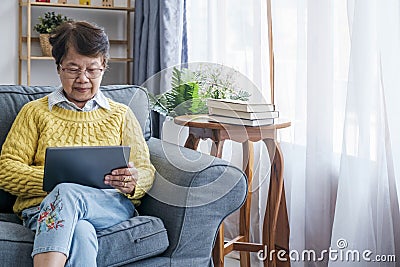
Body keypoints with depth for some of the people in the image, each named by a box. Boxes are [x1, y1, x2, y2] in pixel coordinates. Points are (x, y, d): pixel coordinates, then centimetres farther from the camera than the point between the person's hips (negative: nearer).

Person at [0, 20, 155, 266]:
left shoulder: (121, 115, 21)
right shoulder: (35, 112, 18)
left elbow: (146, 170, 15)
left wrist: (133, 182, -11)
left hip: (111, 205, 1)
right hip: (44, 207, 0)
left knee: (67, 194, -36)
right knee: (80, 233, -39)